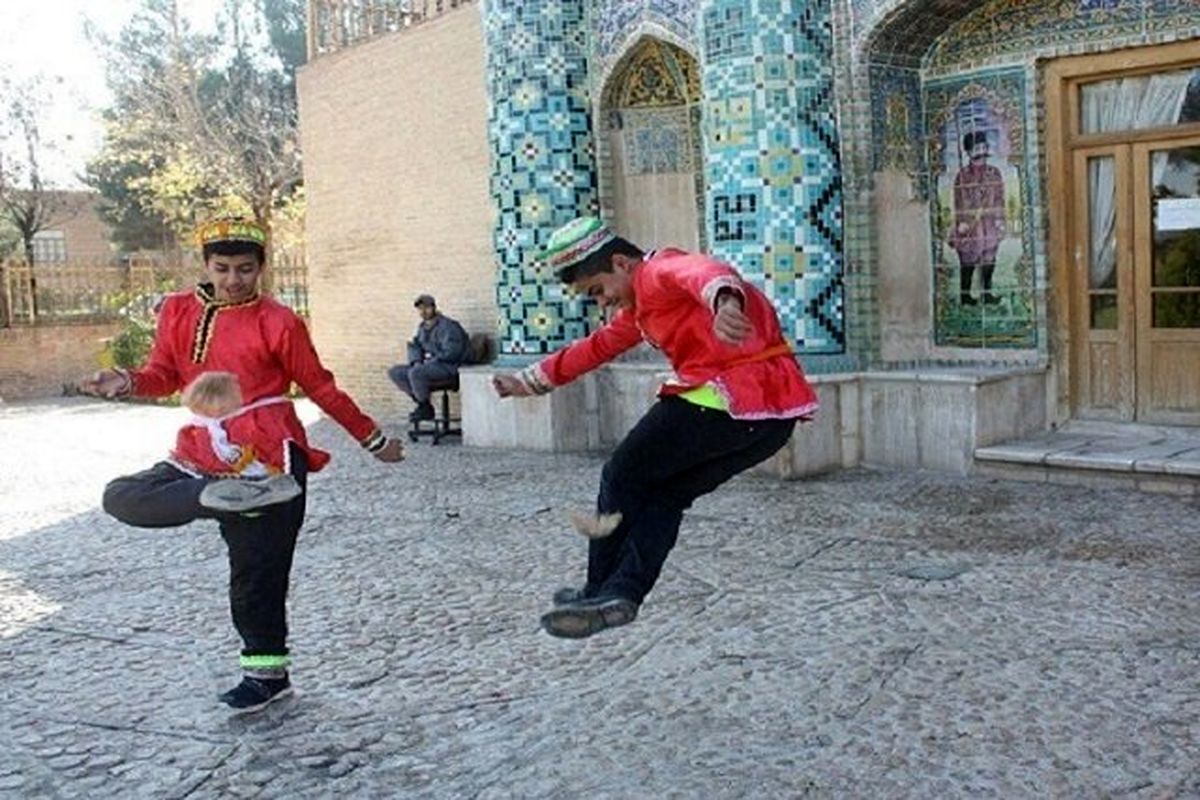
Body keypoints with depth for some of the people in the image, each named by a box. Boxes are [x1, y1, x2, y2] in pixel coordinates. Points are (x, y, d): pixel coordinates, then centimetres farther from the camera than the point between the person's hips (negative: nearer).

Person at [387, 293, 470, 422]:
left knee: (415, 373, -34)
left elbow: (450, 353, -20)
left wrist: (429, 361, -17)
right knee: (395, 372, -2)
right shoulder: (423, 327, 14)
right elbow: (414, 346, 16)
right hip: (427, 365, 9)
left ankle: (426, 408, -14)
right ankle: (419, 401, -2)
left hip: (448, 367, -9)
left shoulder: (448, 326, -12)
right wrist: (416, 362, -5)